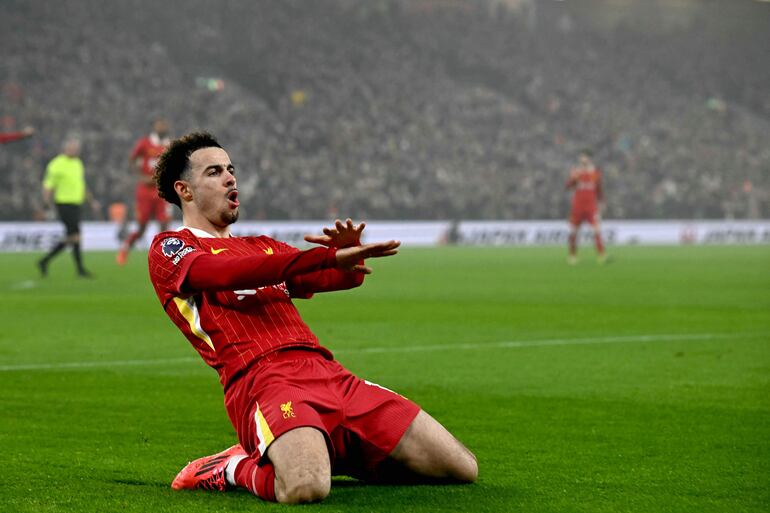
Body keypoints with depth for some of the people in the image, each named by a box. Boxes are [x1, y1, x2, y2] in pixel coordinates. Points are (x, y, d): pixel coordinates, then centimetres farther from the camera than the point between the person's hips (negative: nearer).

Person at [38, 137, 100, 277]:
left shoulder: (77, 163, 17)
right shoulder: (57, 164, -10)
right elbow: (48, 185, -11)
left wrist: (91, 200, 22)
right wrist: (46, 203, -19)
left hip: (75, 205, 9)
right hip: (64, 204, -9)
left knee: (68, 239, 9)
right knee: (75, 236, -11)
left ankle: (44, 261, 18)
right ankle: (80, 269, -6)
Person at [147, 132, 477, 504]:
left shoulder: (264, 247, 31)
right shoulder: (168, 249, 10)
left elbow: (347, 276, 21)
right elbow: (230, 273, -12)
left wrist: (349, 252, -4)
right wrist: (330, 256, -19)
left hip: (328, 374, 7)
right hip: (261, 380, -7)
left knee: (462, 469, -1)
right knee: (305, 488, -39)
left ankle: (327, 455, 13)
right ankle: (234, 468, -5)